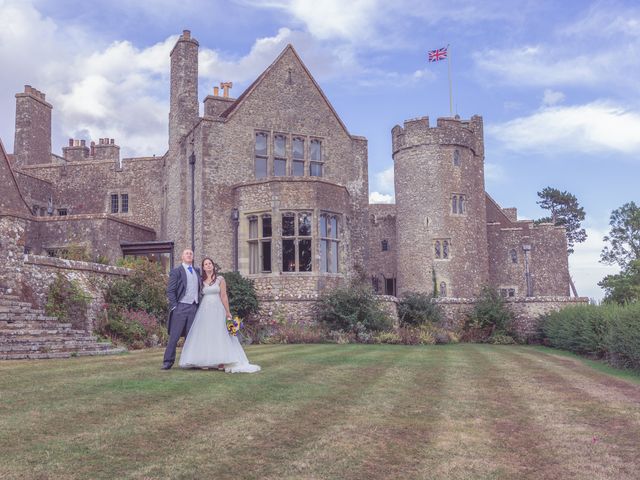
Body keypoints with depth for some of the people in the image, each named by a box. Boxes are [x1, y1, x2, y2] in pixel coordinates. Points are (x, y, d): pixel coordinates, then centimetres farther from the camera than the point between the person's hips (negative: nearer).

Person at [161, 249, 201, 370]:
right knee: (174, 336, -4)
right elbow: (170, 291, -4)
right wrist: (175, 306, -12)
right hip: (181, 307, -5)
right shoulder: (176, 271, 0)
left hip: (194, 308, 5)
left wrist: (199, 304, 12)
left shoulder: (197, 271, 16)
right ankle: (168, 361, 2)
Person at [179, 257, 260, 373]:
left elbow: (224, 296, -1)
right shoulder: (202, 281, 10)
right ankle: (205, 362, 3)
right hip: (204, 310, 3)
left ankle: (221, 362, -4)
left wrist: (228, 312, -4)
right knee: (204, 335, 0)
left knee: (219, 335, -5)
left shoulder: (220, 279, 2)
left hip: (217, 309, -3)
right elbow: (200, 296, 12)